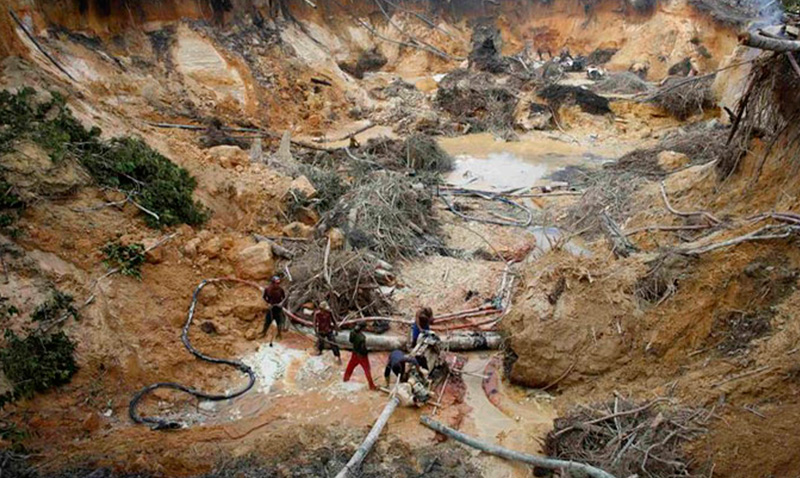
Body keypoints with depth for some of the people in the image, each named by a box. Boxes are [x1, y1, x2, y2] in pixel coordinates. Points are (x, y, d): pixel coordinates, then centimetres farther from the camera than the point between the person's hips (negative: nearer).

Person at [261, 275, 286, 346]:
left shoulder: (280, 289, -18)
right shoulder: (267, 289, -17)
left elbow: (284, 297, -1)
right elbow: (264, 297, -1)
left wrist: (281, 302, -17)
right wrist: (268, 303, -13)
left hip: (278, 307, 0)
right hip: (271, 307, 0)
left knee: (279, 321, 9)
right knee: (267, 321, 5)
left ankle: (279, 333, 31)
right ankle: (264, 332, 29)